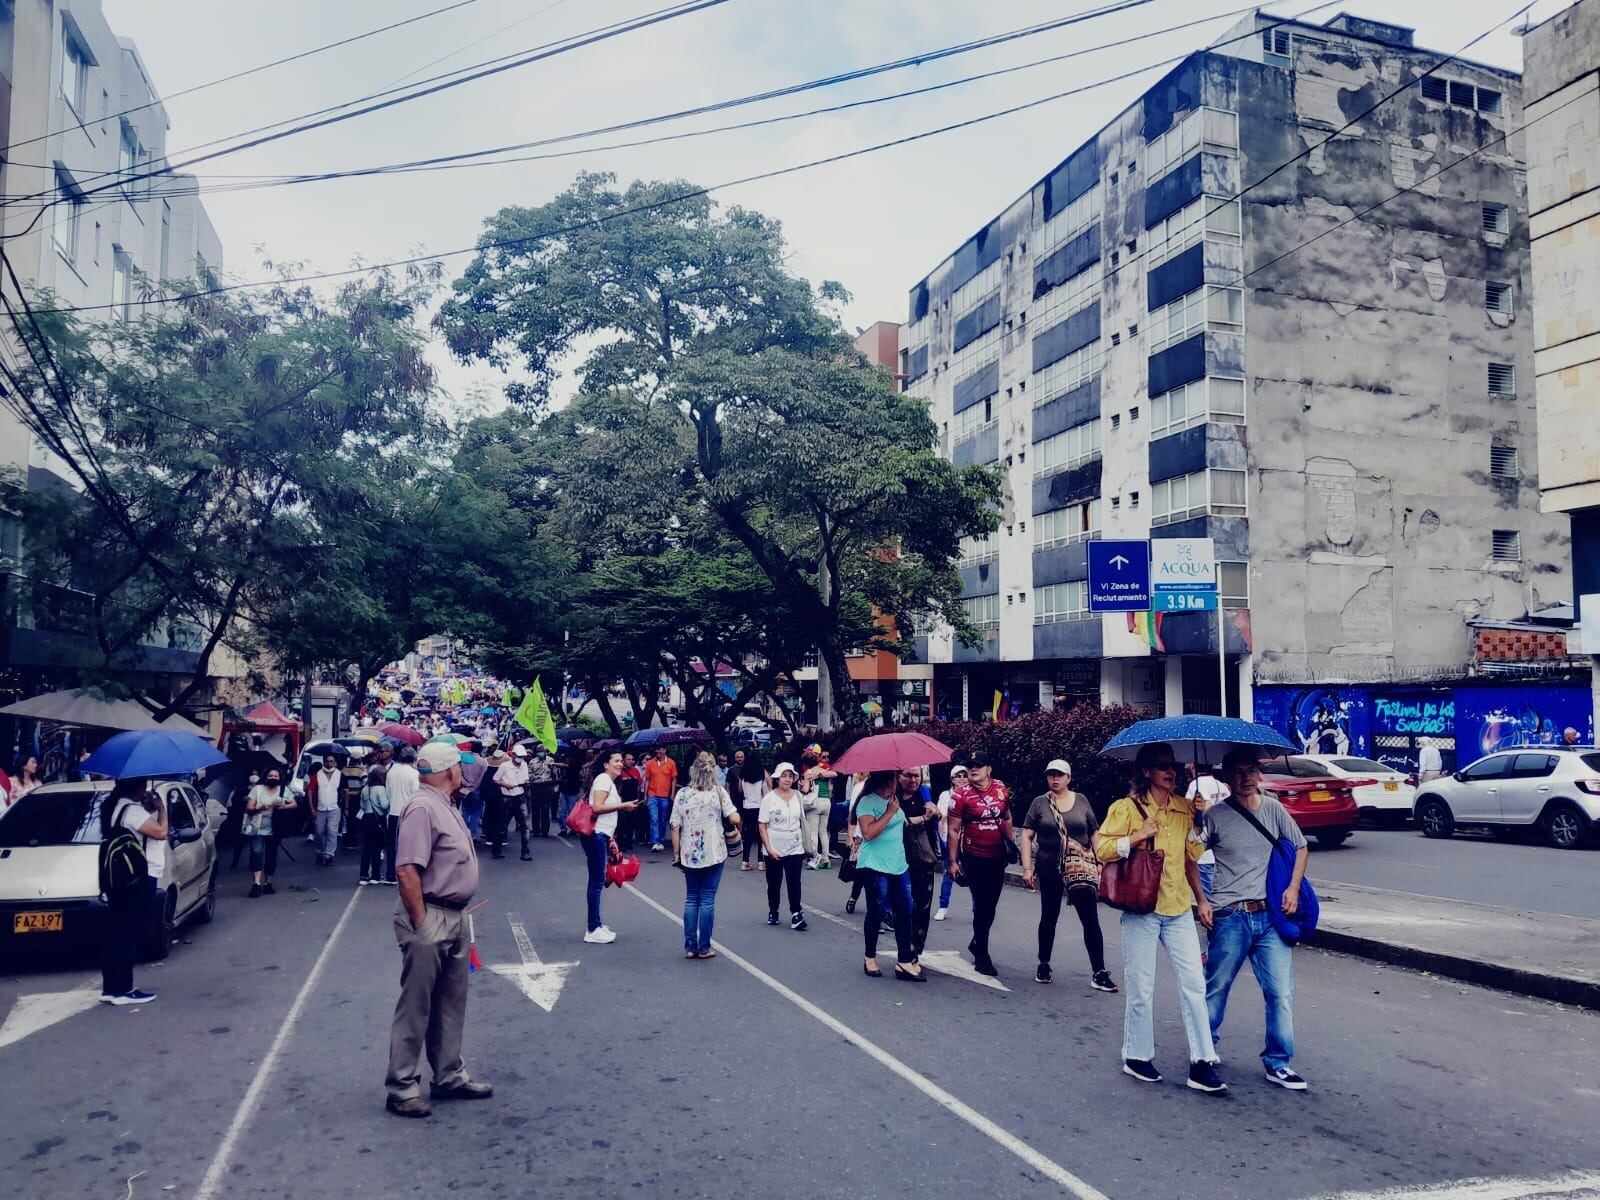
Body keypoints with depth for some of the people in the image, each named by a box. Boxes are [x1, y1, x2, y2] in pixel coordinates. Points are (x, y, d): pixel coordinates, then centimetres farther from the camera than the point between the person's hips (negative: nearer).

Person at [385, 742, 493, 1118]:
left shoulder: (444, 805, 12)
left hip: (455, 919, 10)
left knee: (451, 1003, 17)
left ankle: (449, 1076, 28)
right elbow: (407, 871, -25)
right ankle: (402, 1088, 11)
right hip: (430, 921, -10)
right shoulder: (422, 808, -19)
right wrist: (420, 925, -25)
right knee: (415, 1006, 1)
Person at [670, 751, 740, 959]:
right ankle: (704, 948, 8)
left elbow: (675, 827, -2)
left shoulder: (682, 794, -1)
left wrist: (676, 853, 7)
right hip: (714, 853, -2)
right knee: (707, 900, 4)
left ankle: (690, 947, 12)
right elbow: (734, 818, -14)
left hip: (689, 855, 2)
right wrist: (738, 828, 8)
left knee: (691, 899, 13)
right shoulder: (719, 792, -7)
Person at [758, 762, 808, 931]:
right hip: (774, 850, -2)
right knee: (774, 883, 11)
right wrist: (769, 849, -15)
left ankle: (796, 915, -3)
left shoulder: (798, 796, 2)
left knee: (794, 883, -6)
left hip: (795, 849, 2)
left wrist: (804, 843, 13)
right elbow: (762, 826, -9)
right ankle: (773, 912, 27)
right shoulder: (769, 798, -9)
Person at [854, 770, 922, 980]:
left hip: (899, 866, 8)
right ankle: (870, 958, 21)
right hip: (875, 867, -7)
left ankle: (904, 962, 6)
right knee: (876, 913, 3)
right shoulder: (868, 802, -14)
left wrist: (921, 818, 15)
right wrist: (890, 812, -21)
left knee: (905, 913, 3)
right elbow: (868, 833, -25)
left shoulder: (894, 800, 12)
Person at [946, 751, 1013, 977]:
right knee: (982, 905, -2)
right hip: (974, 857, -5)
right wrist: (953, 861, -11)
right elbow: (953, 830, -10)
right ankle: (982, 956, 12)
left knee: (991, 905, 15)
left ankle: (977, 944, 37)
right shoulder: (961, 794, -12)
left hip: (998, 857, 5)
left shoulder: (1001, 789, 1)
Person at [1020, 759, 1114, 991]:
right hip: (1049, 870, 0)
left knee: (1091, 920, -4)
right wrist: (1027, 868, -6)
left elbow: (1094, 833, 9)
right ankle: (1044, 966, 27)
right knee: (1049, 918, 11)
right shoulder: (1039, 803, 1)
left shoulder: (1081, 800, 4)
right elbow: (1027, 836, 0)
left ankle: (1099, 973, 1)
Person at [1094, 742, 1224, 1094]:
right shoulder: (1127, 807, -5)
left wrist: (1201, 899, 15)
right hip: (1141, 909, -4)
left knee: (1194, 984, 0)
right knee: (1141, 990, 3)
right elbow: (1102, 848, -11)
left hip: (1179, 909, 4)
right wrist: (1139, 835, -17)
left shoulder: (1184, 808, 9)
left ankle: (1202, 1063, 7)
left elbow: (1190, 858, 17)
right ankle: (1137, 1057, 20)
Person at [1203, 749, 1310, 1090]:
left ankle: (1278, 1063, 12)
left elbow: (1300, 847, 15)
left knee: (1281, 992, -1)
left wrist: (1293, 887, 2)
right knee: (1216, 987, 10)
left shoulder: (1273, 809, 5)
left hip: (1270, 915, 3)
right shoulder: (1215, 816, -5)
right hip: (1230, 918, -3)